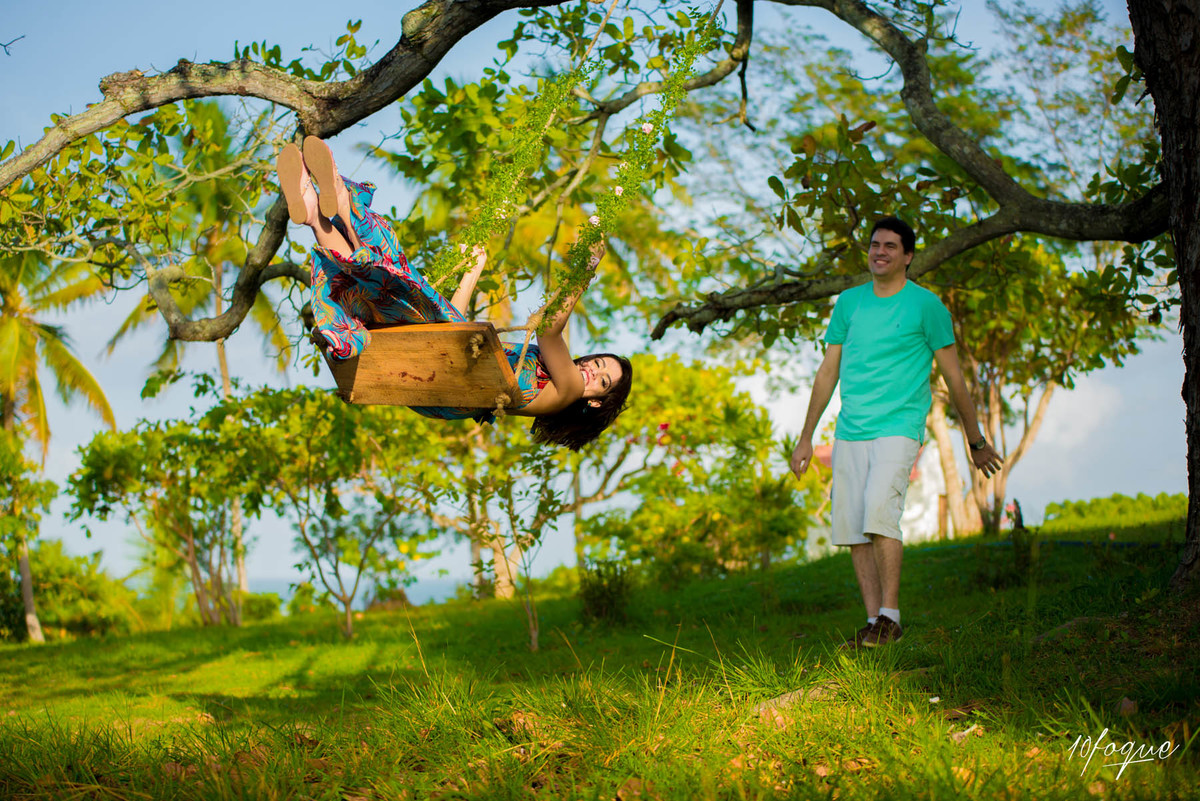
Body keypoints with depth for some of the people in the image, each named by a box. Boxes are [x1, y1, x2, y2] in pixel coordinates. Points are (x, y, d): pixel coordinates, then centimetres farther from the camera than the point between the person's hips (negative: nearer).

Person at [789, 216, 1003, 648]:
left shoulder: (926, 305, 1)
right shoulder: (849, 302, 13)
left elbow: (954, 378, 6)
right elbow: (827, 372, 18)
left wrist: (977, 442, 10)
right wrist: (806, 437, 17)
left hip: (898, 429, -5)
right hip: (850, 434, 5)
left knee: (879, 510, -23)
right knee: (851, 528, 0)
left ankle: (890, 614, -14)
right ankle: (874, 621, 8)